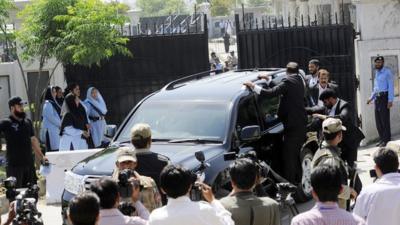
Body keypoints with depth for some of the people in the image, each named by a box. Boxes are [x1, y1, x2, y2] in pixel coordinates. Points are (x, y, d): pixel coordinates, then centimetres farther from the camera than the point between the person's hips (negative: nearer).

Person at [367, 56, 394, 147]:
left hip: (384, 97, -8)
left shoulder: (387, 72, -7)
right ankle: (382, 139, 15)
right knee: (378, 120, 8)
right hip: (377, 98, 8)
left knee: (385, 119, -7)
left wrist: (390, 100, -17)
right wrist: (371, 98, 17)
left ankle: (387, 140, -2)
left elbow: (391, 86, -11)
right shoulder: (377, 73, 17)